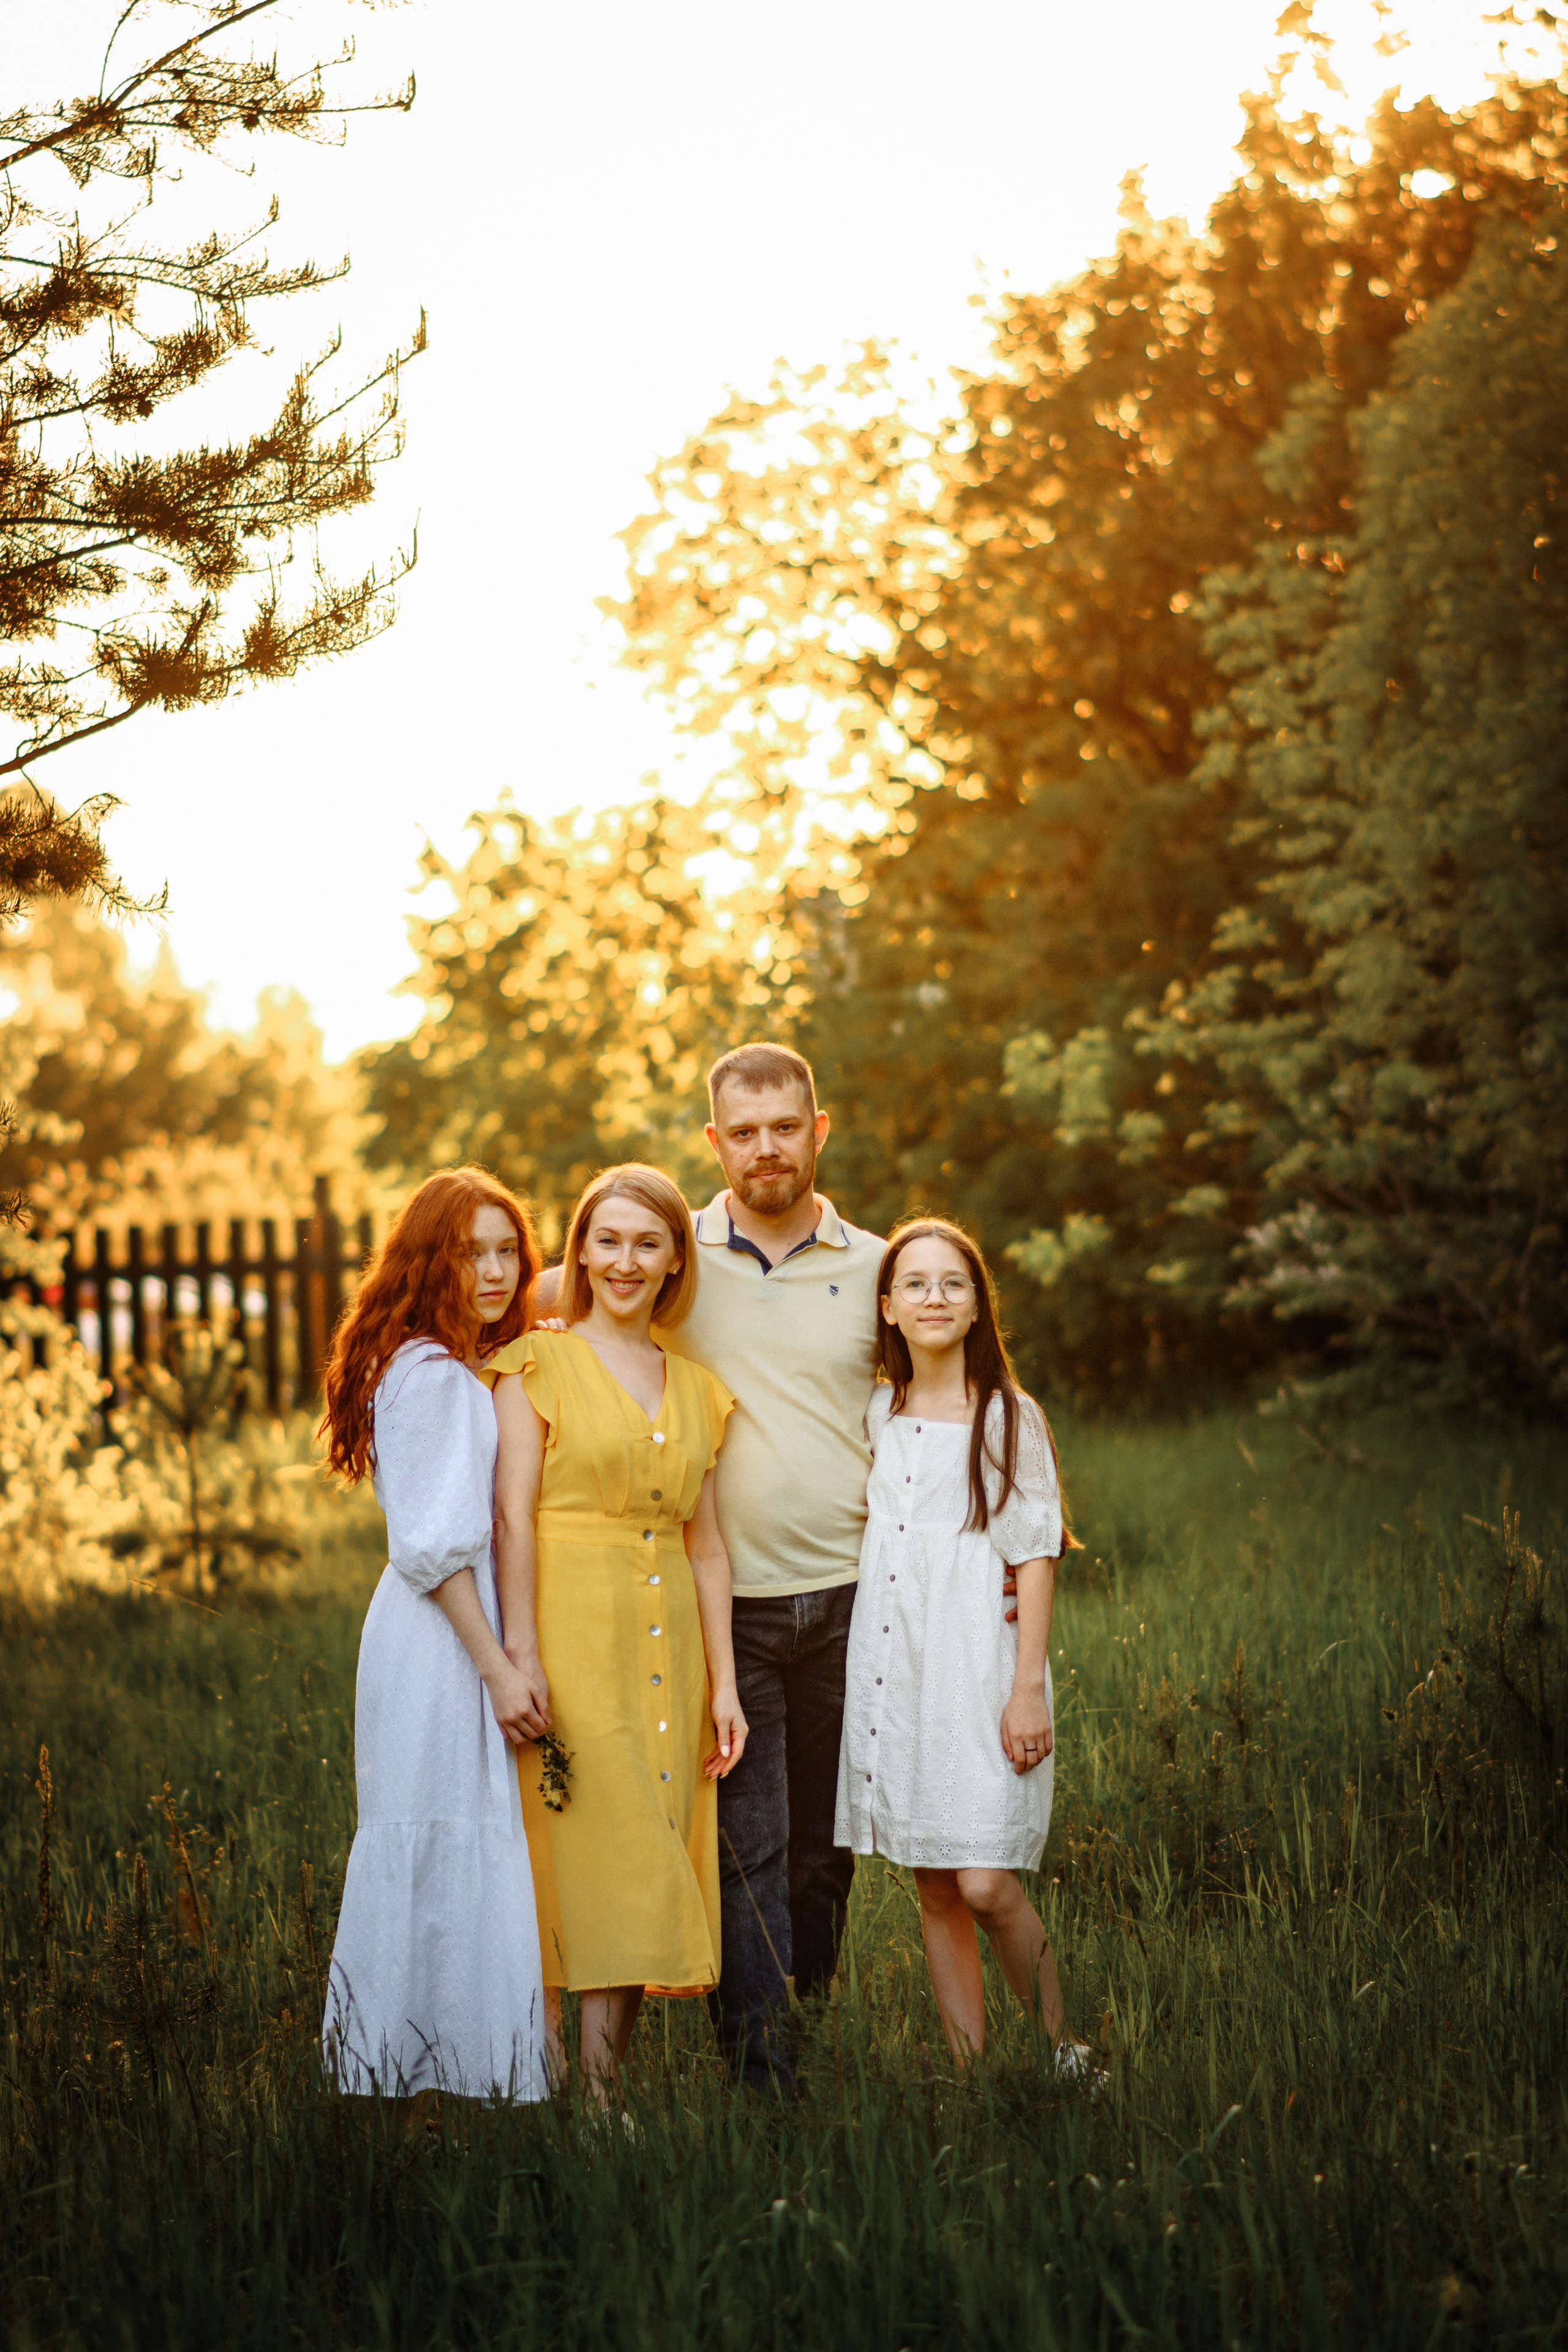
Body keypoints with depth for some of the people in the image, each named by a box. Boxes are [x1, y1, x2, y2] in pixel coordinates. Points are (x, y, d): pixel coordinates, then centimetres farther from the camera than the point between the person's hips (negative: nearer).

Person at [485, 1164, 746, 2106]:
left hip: (667, 1653, 5)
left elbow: (707, 1541, 15)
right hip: (574, 1639, -5)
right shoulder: (539, 1365, 0)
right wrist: (522, 1660, -15)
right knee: (580, 1862, -8)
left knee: (647, 1880, 3)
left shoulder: (698, 1387, 15)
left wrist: (724, 1680, 10)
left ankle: (608, 2091, 9)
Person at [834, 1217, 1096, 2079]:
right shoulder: (873, 1414, 11)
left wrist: (1028, 1687, -9)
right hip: (894, 1668, 4)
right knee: (933, 1887, 5)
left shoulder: (1009, 1416, 0)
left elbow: (1036, 1557, -3)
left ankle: (1063, 2052, 5)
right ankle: (970, 2071, 12)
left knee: (986, 1885, -12)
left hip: (978, 1666, -4)